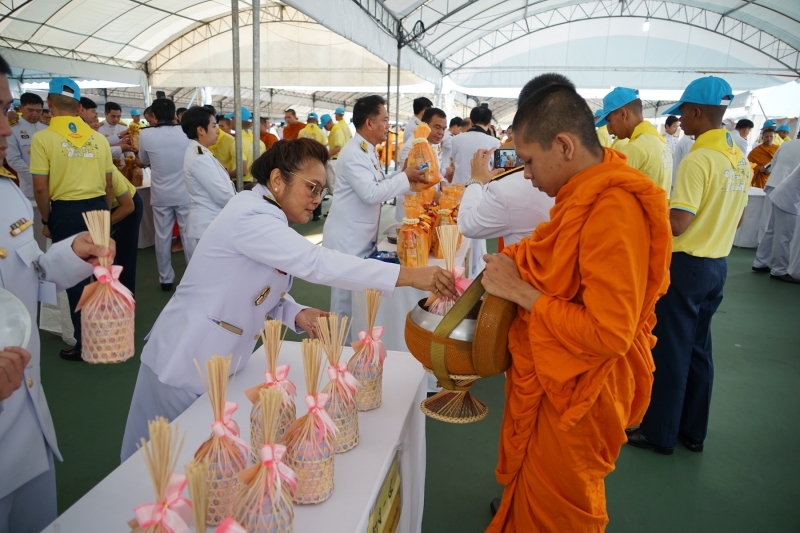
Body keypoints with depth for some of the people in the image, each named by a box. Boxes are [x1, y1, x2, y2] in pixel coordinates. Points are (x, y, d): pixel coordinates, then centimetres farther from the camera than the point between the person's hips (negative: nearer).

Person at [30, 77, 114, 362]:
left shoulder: (43, 138, -9)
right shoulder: (98, 138, 3)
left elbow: (40, 187, -10)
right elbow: (108, 184, 9)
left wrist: (46, 220, 4)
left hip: (66, 211, -4)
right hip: (97, 207, 4)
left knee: (75, 277, 6)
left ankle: (85, 343, 14)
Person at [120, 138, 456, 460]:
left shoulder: (269, 220, 6)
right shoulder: (250, 216, -25)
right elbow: (317, 262, -35)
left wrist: (297, 314, -11)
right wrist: (409, 276, -37)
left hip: (219, 363, 8)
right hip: (186, 363, -8)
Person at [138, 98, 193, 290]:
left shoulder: (145, 135, -9)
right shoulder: (186, 132, -10)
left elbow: (144, 160, 8)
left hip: (160, 195, 0)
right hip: (185, 193, 0)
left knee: (163, 237, 10)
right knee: (189, 235, 7)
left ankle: (165, 279, 18)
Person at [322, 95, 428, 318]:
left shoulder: (367, 151, 12)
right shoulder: (353, 153, -19)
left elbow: (378, 183, 15)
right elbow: (371, 193, -26)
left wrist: (405, 174, 2)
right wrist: (405, 178, -18)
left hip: (362, 237, 9)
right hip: (348, 238, -9)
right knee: (346, 298, 1)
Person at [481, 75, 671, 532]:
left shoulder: (615, 209, -27)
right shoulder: (589, 191, 2)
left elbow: (609, 333, -29)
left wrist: (521, 291, -22)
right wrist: (518, 264, -1)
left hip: (575, 392, -8)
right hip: (552, 378, 8)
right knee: (535, 492, 27)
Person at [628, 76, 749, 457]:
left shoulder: (698, 160, -20)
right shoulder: (739, 159, 8)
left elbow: (676, 225, -23)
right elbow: (737, 217, 16)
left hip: (686, 265, -8)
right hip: (717, 265, 8)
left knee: (671, 351, 4)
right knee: (698, 349, 16)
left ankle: (660, 432, 16)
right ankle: (693, 431, 27)